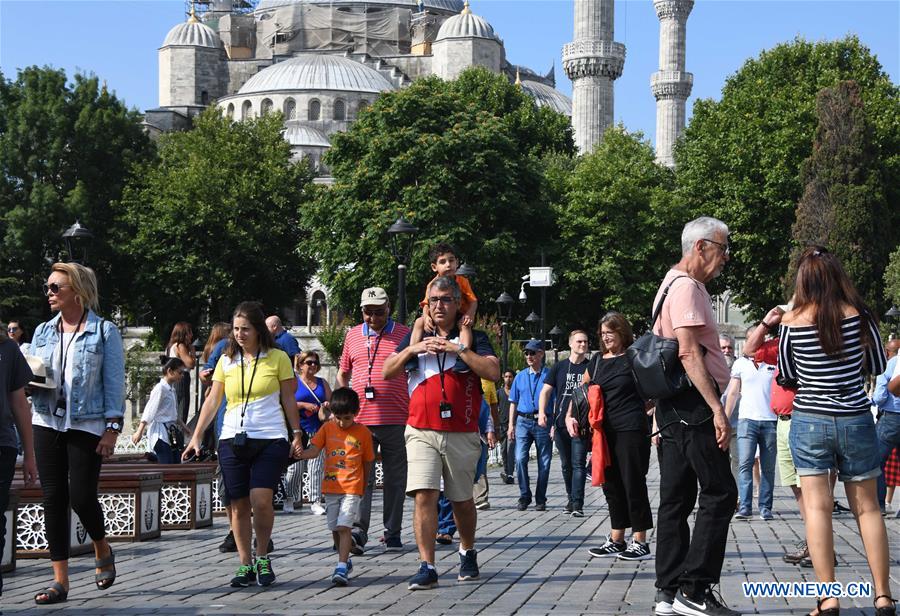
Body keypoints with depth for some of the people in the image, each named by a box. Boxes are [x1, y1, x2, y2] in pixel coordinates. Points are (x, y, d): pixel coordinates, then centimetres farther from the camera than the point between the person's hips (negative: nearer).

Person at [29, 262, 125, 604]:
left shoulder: (104, 331, -1)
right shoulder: (43, 332, 12)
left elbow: (114, 383, -3)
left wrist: (112, 428, -10)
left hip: (87, 426, -4)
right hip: (47, 423, 4)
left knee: (81, 496, -7)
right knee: (53, 499, 1)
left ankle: (102, 551, 24)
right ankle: (60, 580, 5)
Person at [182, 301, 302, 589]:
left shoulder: (277, 358, 3)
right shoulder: (226, 361, 10)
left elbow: (288, 399, 8)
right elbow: (212, 401, 12)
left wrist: (296, 435, 4)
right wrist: (196, 437, 8)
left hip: (270, 439, -3)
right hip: (233, 439, 3)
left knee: (261, 500, -16)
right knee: (238, 505, 0)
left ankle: (262, 557, 3)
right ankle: (245, 565, 9)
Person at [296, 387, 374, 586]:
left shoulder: (363, 432, -2)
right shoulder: (327, 428, 4)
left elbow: (368, 462, 7)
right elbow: (314, 450, -4)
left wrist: (363, 486, 12)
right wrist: (297, 454, -24)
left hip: (352, 489, -4)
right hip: (330, 487, 4)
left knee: (344, 526, -14)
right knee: (335, 528, 11)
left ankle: (341, 568, -16)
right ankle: (345, 561, 29)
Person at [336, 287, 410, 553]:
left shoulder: (404, 334, 4)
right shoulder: (353, 335, 12)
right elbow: (342, 374, 21)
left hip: (396, 421, -1)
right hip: (359, 420, 1)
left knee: (395, 479, 6)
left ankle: (392, 534, 13)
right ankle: (358, 531, -14)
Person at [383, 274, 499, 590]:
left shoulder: (472, 337, 4)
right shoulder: (416, 335, 13)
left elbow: (493, 371, -11)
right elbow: (387, 372, 8)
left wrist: (459, 349, -17)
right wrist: (410, 350, -8)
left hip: (462, 434, -1)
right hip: (421, 431, 1)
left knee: (462, 499, 11)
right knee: (424, 496, -13)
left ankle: (467, 553, 35)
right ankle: (427, 567, -12)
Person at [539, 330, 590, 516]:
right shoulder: (559, 367, 9)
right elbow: (546, 391, 7)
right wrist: (542, 412, -9)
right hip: (560, 424, 3)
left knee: (578, 464, -9)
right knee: (566, 465, 11)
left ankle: (577, 504, -11)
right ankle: (571, 499, 25)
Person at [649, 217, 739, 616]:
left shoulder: (673, 284, 21)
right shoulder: (687, 287, -12)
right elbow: (689, 352, -21)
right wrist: (718, 409, -23)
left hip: (673, 405, 11)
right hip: (692, 404, -11)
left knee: (676, 499, 9)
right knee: (719, 493, -8)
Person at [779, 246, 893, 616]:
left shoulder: (792, 321, -6)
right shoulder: (859, 315, -4)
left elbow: (787, 374, 5)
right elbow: (878, 367, 7)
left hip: (810, 421, -1)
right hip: (856, 419, 1)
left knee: (817, 508, 1)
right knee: (867, 508, 10)